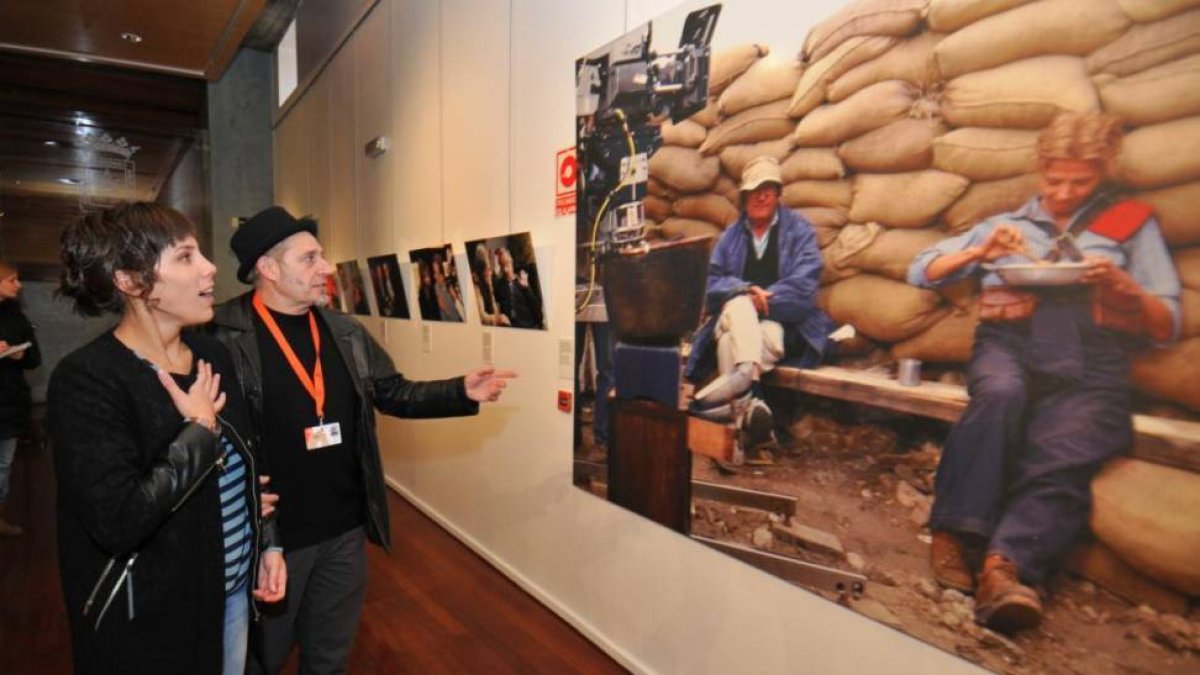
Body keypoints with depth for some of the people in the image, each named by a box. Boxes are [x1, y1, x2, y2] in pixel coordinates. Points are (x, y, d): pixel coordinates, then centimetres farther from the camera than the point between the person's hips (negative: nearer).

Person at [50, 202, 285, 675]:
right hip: (151, 618, -6)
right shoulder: (87, 379, -21)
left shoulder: (212, 354, 1)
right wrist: (200, 431, -22)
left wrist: (267, 543, 10)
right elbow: (117, 522, -31)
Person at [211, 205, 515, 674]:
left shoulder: (346, 333, 3)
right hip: (270, 534, -4)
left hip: (345, 530, 5)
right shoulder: (225, 339, -15)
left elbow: (394, 393, 8)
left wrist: (462, 392, -5)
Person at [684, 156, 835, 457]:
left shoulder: (799, 229, 9)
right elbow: (712, 282, 2)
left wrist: (765, 298, -17)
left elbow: (804, 284, -6)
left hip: (783, 324, -1)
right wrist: (746, 291, -17)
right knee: (739, 304, -36)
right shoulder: (731, 235, 16)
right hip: (734, 320, 2)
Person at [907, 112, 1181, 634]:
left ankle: (1005, 563, -46)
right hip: (1008, 343, 0)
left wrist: (1121, 284, -2)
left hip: (1090, 359, 0)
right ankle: (955, 534, -36)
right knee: (1000, 392, -36)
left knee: (1064, 456, -31)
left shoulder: (1133, 224, 23)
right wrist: (980, 252, 3)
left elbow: (1166, 327, 17)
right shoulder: (1005, 224, 26)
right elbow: (921, 273, 19)